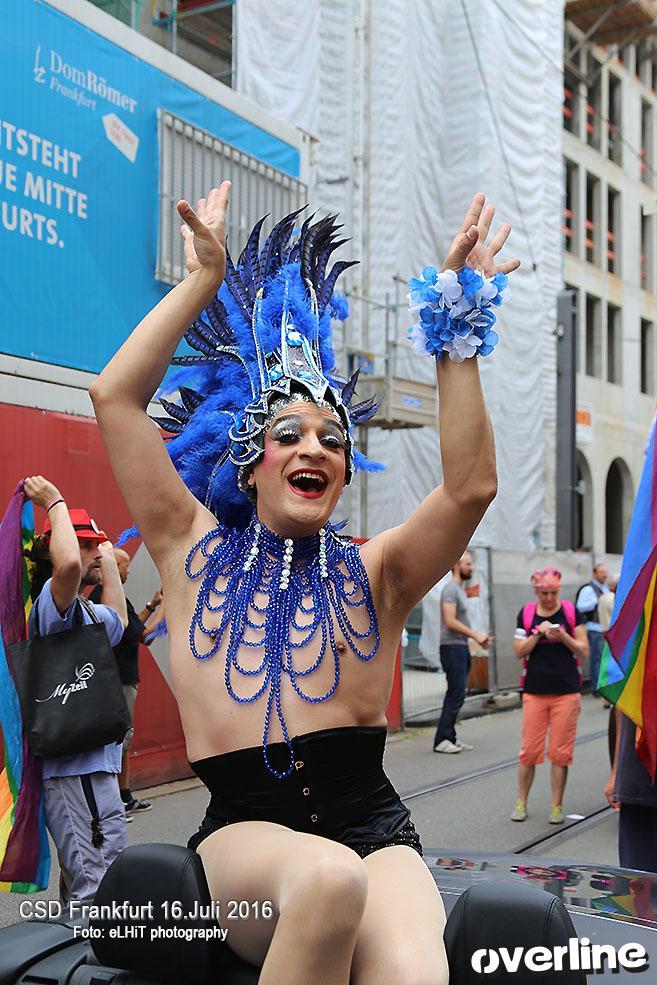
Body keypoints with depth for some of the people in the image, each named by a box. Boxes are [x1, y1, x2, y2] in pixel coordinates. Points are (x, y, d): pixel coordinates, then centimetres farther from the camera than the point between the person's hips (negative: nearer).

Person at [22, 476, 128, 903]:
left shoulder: (83, 612, 18)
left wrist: (109, 561, 37)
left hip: (93, 767, 11)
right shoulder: (53, 599, -13)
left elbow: (118, 619, 39)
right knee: (98, 895, -12)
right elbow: (68, 564, -36)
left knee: (83, 889, 21)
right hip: (78, 769, -11)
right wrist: (56, 504, -21)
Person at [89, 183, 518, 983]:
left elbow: (471, 487, -5)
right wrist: (205, 279, 5)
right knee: (329, 877, -35)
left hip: (369, 825, 1)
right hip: (243, 833, -1)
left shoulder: (371, 574, 11)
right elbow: (116, 397, 4)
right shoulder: (196, 552, 11)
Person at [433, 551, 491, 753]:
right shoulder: (451, 589, -13)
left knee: (456, 695, 11)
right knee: (456, 695, -10)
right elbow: (450, 621, -21)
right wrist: (476, 635, -16)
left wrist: (478, 637, 13)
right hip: (452, 647, -10)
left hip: (461, 647, 10)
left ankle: (450, 737, 17)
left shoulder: (460, 589, 18)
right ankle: (441, 740, -7)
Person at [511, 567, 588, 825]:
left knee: (560, 752, 2)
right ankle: (521, 802, 16)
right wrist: (539, 634, -13)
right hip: (534, 691, 1)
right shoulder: (527, 613, 3)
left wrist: (562, 636, -15)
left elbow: (583, 651, 1)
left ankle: (557, 806, 13)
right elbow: (519, 651, 1)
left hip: (566, 691, -1)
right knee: (529, 750, 3)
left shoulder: (571, 612, 1)